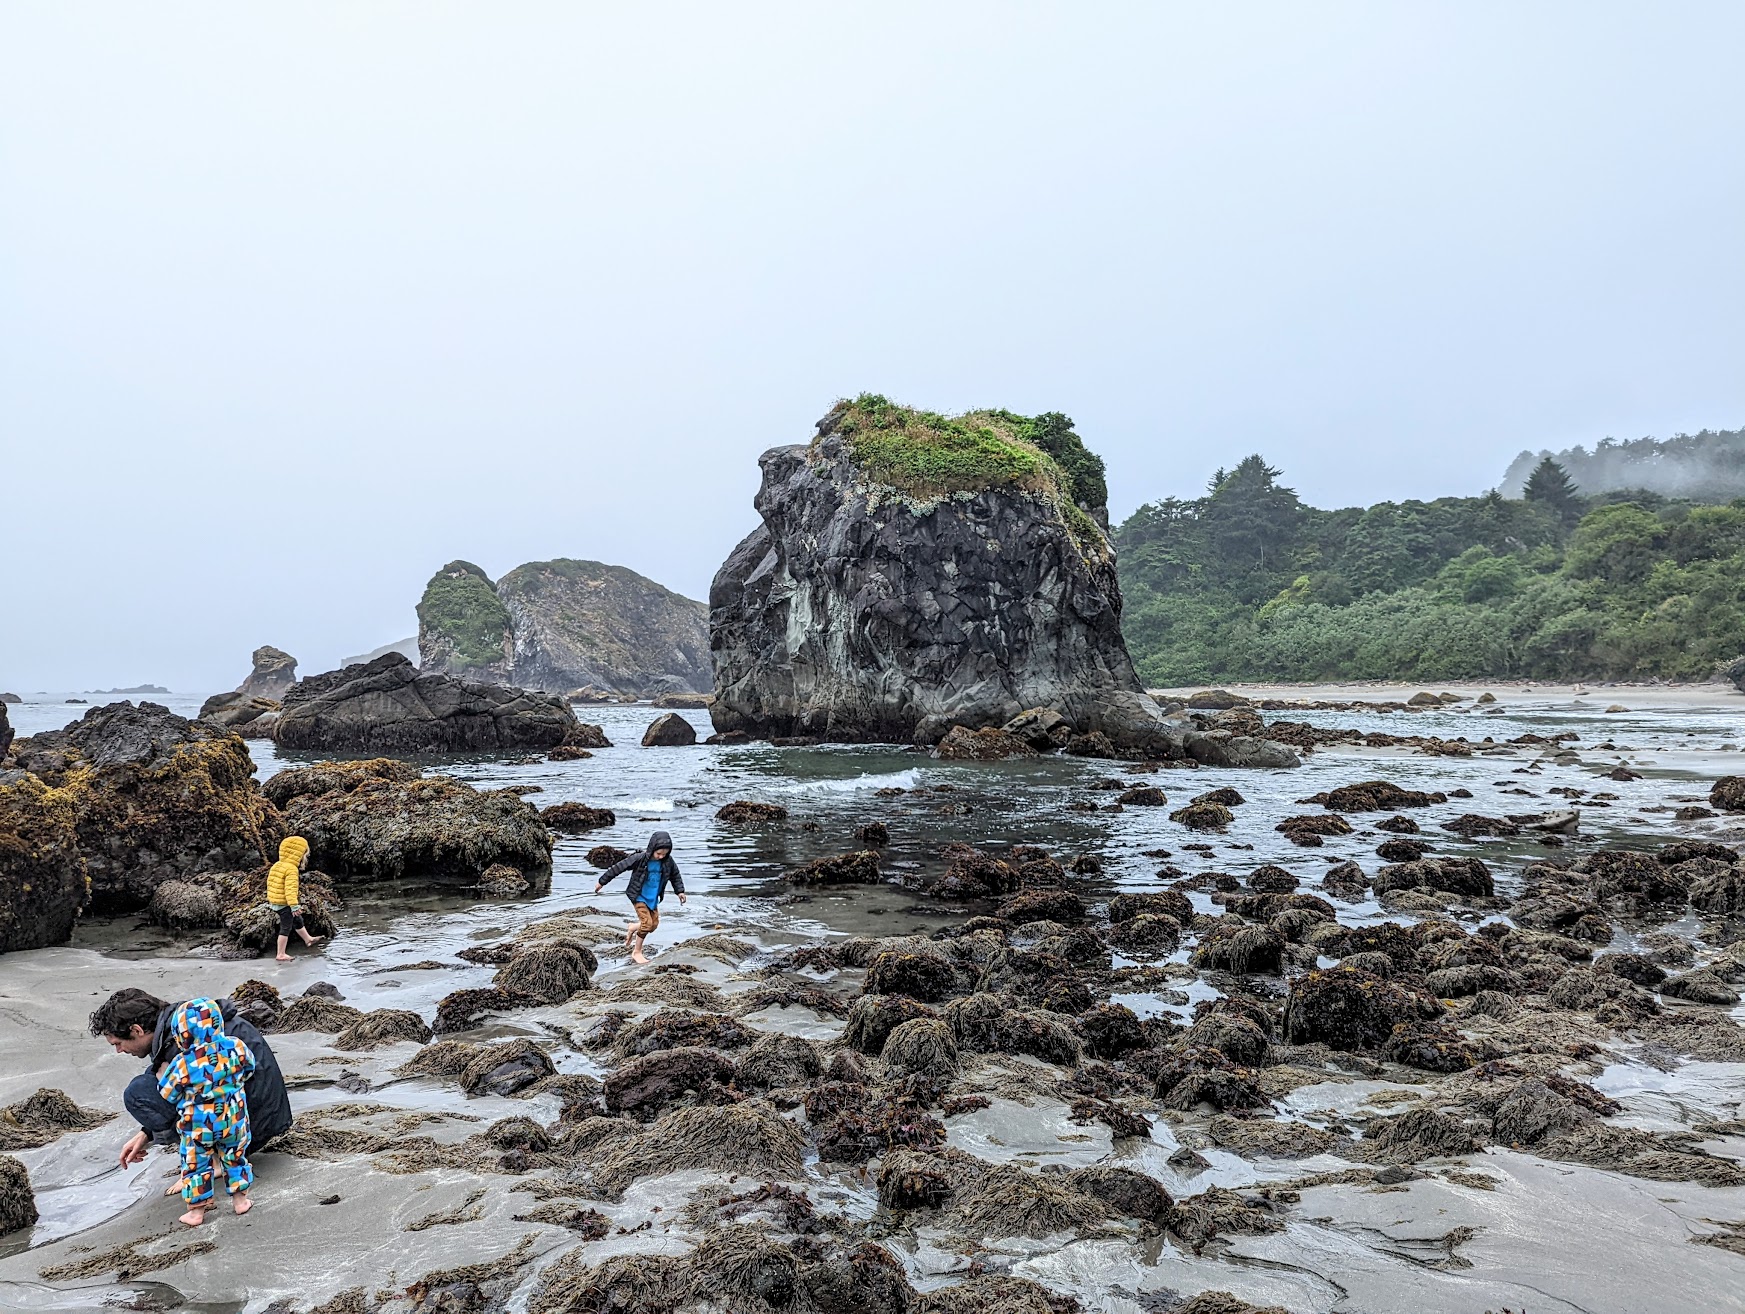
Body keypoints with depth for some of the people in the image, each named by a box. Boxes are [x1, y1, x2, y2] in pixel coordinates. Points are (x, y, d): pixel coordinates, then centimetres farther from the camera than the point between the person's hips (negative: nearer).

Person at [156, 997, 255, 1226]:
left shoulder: (181, 1064, -22)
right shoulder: (235, 1047, -14)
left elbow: (168, 1094, -5)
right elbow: (249, 1069, 5)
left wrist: (163, 1072, 12)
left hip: (197, 1127, -2)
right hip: (233, 1120, 2)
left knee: (196, 1164, 16)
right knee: (235, 1157, 21)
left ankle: (197, 1210, 24)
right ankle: (240, 1199, 28)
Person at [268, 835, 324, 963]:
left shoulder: (276, 866, 7)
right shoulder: (291, 869, -22)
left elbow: (270, 882, 16)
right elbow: (290, 889, -29)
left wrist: (270, 898, 27)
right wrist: (294, 906, -28)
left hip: (274, 902, 10)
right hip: (284, 904, -10)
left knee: (298, 920, 25)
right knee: (286, 928, 3)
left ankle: (308, 939, 41)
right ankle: (281, 954, 11)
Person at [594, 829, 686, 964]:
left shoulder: (668, 861, -11)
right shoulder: (640, 858, -25)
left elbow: (675, 875, 10)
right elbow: (618, 867, -17)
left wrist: (680, 891, 11)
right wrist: (602, 882, -10)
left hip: (653, 897, 6)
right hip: (639, 896, -6)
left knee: (654, 924, 8)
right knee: (647, 923, -14)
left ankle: (632, 928, 37)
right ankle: (637, 952, 3)